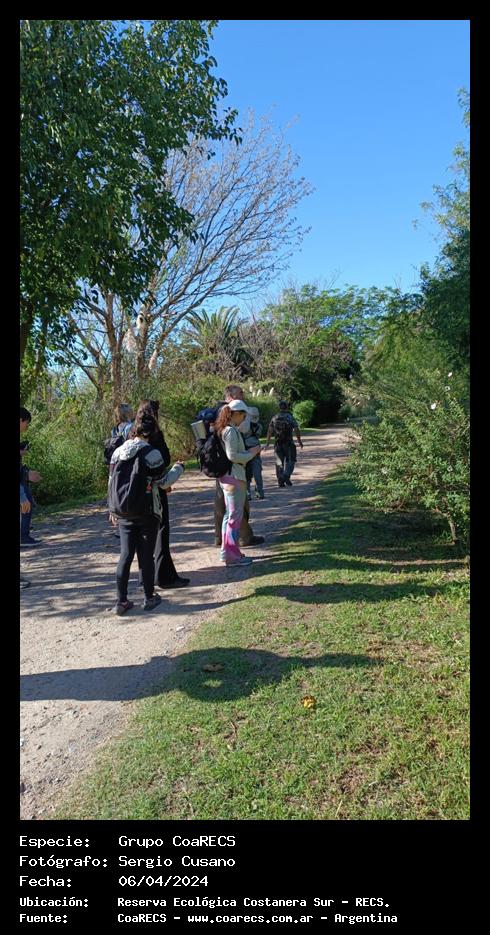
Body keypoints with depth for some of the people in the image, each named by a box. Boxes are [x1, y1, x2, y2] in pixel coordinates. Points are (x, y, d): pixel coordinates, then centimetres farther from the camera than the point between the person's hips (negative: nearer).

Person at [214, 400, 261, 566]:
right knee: (235, 516, -3)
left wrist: (248, 452, 12)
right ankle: (232, 555, 3)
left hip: (226, 476, 10)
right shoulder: (231, 431, -17)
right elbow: (232, 456, -21)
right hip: (234, 477, -10)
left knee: (229, 514, 17)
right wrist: (251, 454, -10)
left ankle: (226, 551, 25)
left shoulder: (223, 429, 13)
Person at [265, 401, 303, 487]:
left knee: (279, 462, 9)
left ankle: (281, 481, 7)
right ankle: (286, 477, -15)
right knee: (290, 461, 6)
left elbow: (270, 430, -1)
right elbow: (296, 430, -7)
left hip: (278, 443, 3)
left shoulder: (274, 418, 4)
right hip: (288, 443, -3)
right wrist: (299, 441, 4)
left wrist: (267, 442, 1)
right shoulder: (290, 417, -4)